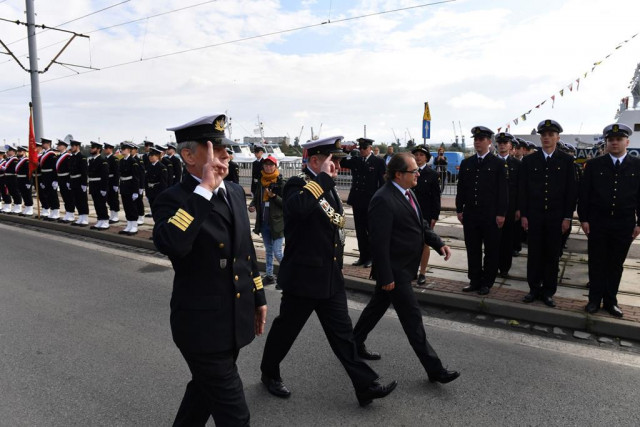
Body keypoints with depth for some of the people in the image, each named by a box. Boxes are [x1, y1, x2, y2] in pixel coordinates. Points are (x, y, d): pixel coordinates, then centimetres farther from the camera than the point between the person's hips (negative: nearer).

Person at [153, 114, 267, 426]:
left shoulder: (235, 192, 5)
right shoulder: (173, 200, -17)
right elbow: (169, 244, -39)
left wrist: (258, 297, 17)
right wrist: (204, 189, -33)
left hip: (236, 320, 7)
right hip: (202, 325, -7)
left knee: (205, 389, 27)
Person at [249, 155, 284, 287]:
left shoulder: (281, 183, -10)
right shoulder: (261, 183, 7)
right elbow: (256, 198, 16)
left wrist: (274, 196, -24)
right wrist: (252, 206, -4)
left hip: (277, 223, -6)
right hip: (264, 223, 6)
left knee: (277, 253, -5)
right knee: (268, 251, 16)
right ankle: (269, 275, 27)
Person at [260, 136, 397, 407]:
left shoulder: (328, 187, 10)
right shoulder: (297, 184, -15)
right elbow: (297, 207, -41)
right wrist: (323, 177, -30)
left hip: (331, 277, 7)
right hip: (303, 277, -7)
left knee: (342, 332, 11)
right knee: (286, 329, 12)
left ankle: (365, 386, 17)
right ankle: (269, 373, 36)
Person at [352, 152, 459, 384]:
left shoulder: (407, 193, 7)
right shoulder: (383, 200, -24)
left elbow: (421, 224, 15)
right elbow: (380, 242, -24)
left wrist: (438, 243, 0)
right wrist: (386, 277, -21)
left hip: (404, 266, 10)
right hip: (394, 269, -10)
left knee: (378, 305, 22)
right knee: (412, 317, -1)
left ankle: (355, 343, 40)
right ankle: (434, 368, 10)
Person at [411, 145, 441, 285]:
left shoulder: (432, 174, -2)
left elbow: (436, 197, -3)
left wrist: (435, 216, -8)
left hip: (426, 215, -2)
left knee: (424, 243, 6)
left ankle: (422, 273, 15)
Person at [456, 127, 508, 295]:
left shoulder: (498, 163, -1)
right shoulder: (466, 163, 9)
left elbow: (503, 190, -4)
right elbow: (461, 188, 11)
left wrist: (501, 214, -9)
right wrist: (459, 209, 6)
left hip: (491, 215, -3)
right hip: (470, 214, 3)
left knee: (491, 250, 6)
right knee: (472, 250, 9)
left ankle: (487, 282, 18)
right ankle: (474, 281, 21)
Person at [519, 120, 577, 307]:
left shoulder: (566, 161, 2)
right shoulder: (529, 160, 4)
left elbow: (571, 190, 1)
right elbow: (522, 189, 4)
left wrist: (567, 217, -4)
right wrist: (523, 215, -1)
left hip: (556, 217, 0)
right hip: (534, 215, 1)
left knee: (552, 255, 6)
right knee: (534, 254, 6)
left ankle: (548, 291, 17)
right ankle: (534, 288, 18)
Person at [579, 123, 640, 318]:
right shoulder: (594, 165, 2)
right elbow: (584, 194, 1)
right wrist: (583, 219, -3)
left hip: (624, 225, 1)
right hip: (597, 223, 0)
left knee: (616, 264, 9)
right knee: (596, 263, 5)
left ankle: (610, 300, 21)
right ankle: (595, 299, 16)